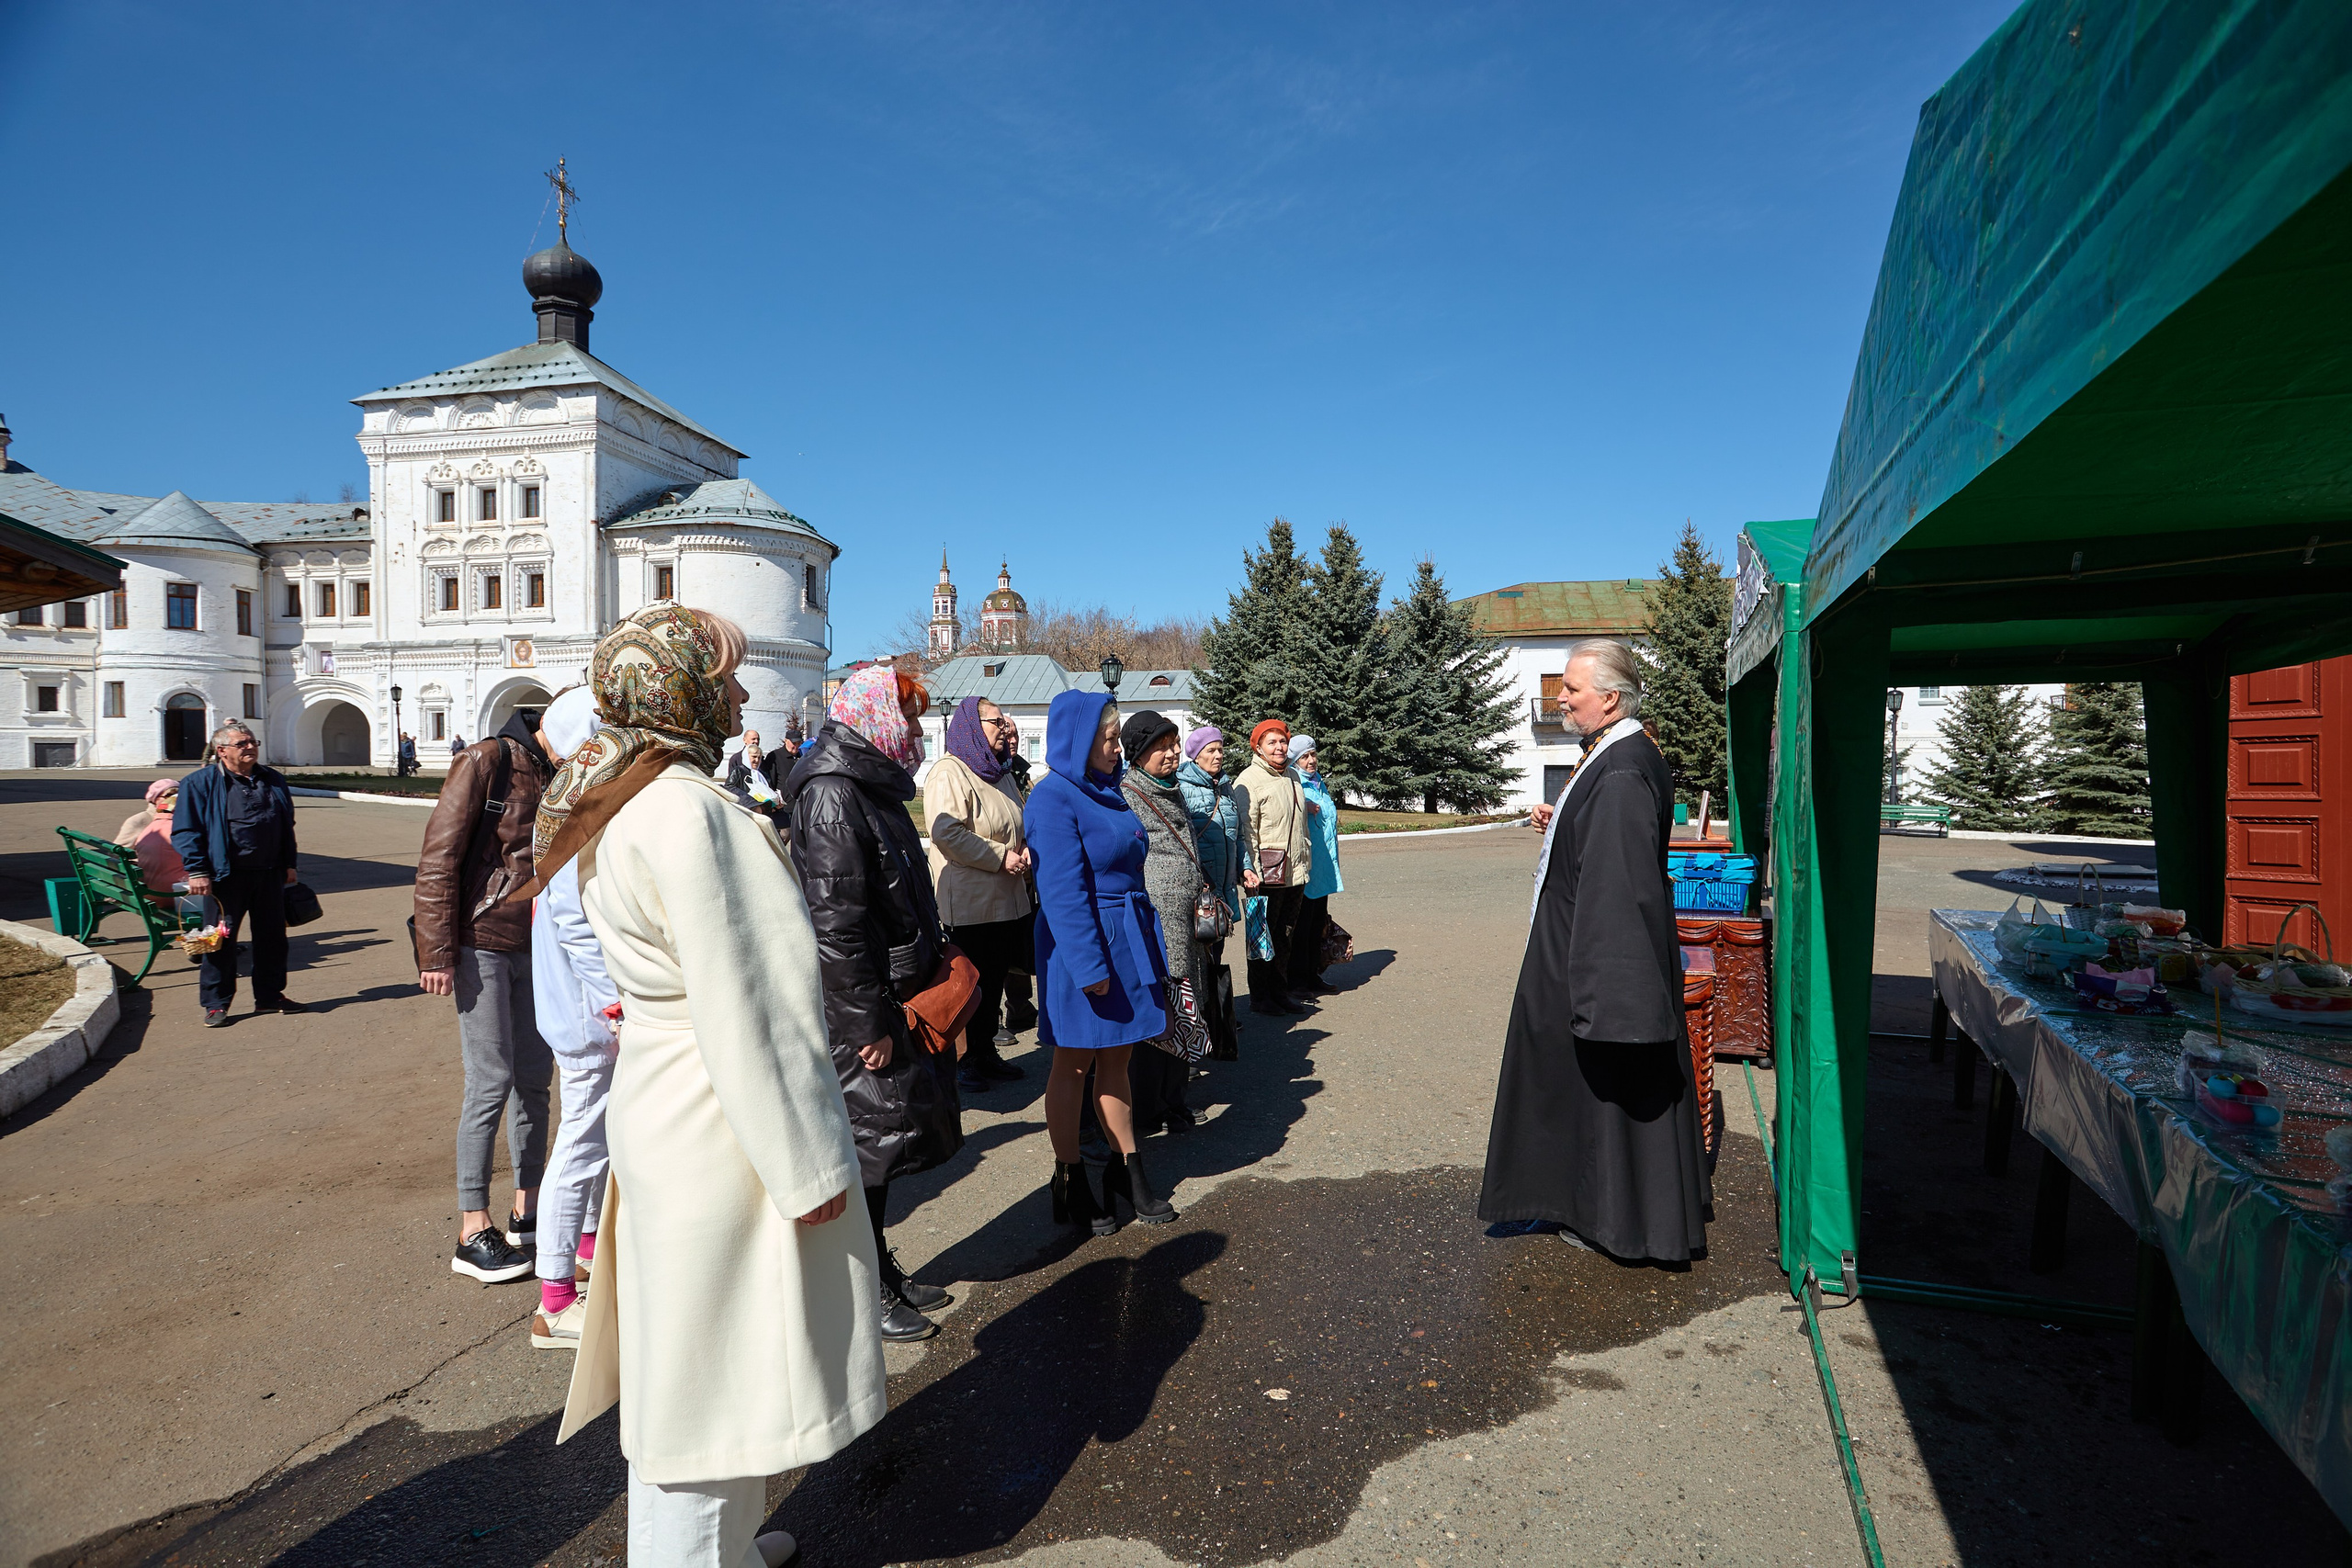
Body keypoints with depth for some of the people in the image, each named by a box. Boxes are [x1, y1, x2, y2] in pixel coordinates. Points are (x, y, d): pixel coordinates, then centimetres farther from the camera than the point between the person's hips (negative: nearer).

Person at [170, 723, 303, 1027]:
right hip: (226, 876, -5)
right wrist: (196, 871, -13)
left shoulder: (273, 781, 12)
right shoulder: (201, 783, -4)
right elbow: (186, 830, -6)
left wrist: (289, 864, 15)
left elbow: (286, 825, 19)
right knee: (221, 940, 0)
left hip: (269, 874, 5)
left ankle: (269, 996, 22)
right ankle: (216, 1004, 11)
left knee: (272, 936, 10)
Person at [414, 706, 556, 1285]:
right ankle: (472, 1232, 8)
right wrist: (436, 953, -16)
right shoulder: (487, 760, -11)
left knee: (534, 1079, 12)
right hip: (482, 945, -7)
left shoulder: (559, 776, 10)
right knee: (491, 1082, -4)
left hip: (534, 948, 7)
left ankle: (527, 1211, 25)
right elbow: (439, 858, -13)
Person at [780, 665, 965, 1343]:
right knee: (871, 1137, 2)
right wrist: (871, 1023, -22)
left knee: (888, 1131, 17)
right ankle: (863, 1294, 18)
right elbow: (836, 924, -24)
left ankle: (881, 1271, 32)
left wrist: (938, 956, 16)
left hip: (895, 996, 10)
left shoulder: (874, 789, 14)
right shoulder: (832, 796, -19)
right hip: (858, 1008, -10)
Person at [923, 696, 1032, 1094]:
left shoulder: (999, 774, 18)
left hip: (1008, 901, 9)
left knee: (995, 979, 15)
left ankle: (986, 1051, 27)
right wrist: (1000, 856, -20)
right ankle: (962, 1061, 11)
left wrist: (1024, 851, 7)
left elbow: (1017, 826, 29)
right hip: (969, 904, -9)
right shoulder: (949, 772, -11)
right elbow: (947, 832, -22)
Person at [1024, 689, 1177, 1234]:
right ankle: (1070, 1181, 19)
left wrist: (1148, 940, 14)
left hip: (1129, 938, 8)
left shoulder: (1105, 791, 11)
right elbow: (1063, 891, -19)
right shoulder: (1054, 798, -15)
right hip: (1083, 945, -8)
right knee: (1075, 1064, 5)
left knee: (1116, 1058, 15)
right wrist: (1089, 965, -22)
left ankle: (1125, 1169, 26)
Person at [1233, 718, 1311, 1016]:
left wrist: (1304, 863, 26)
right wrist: (1251, 872, -18)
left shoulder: (1291, 776, 15)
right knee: (1263, 935, 1)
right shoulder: (1249, 780, -10)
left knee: (1285, 934, 14)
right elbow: (1245, 831, -14)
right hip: (1267, 873, -7)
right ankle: (1259, 997, 11)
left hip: (1294, 872, 7)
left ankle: (1280, 990, 24)